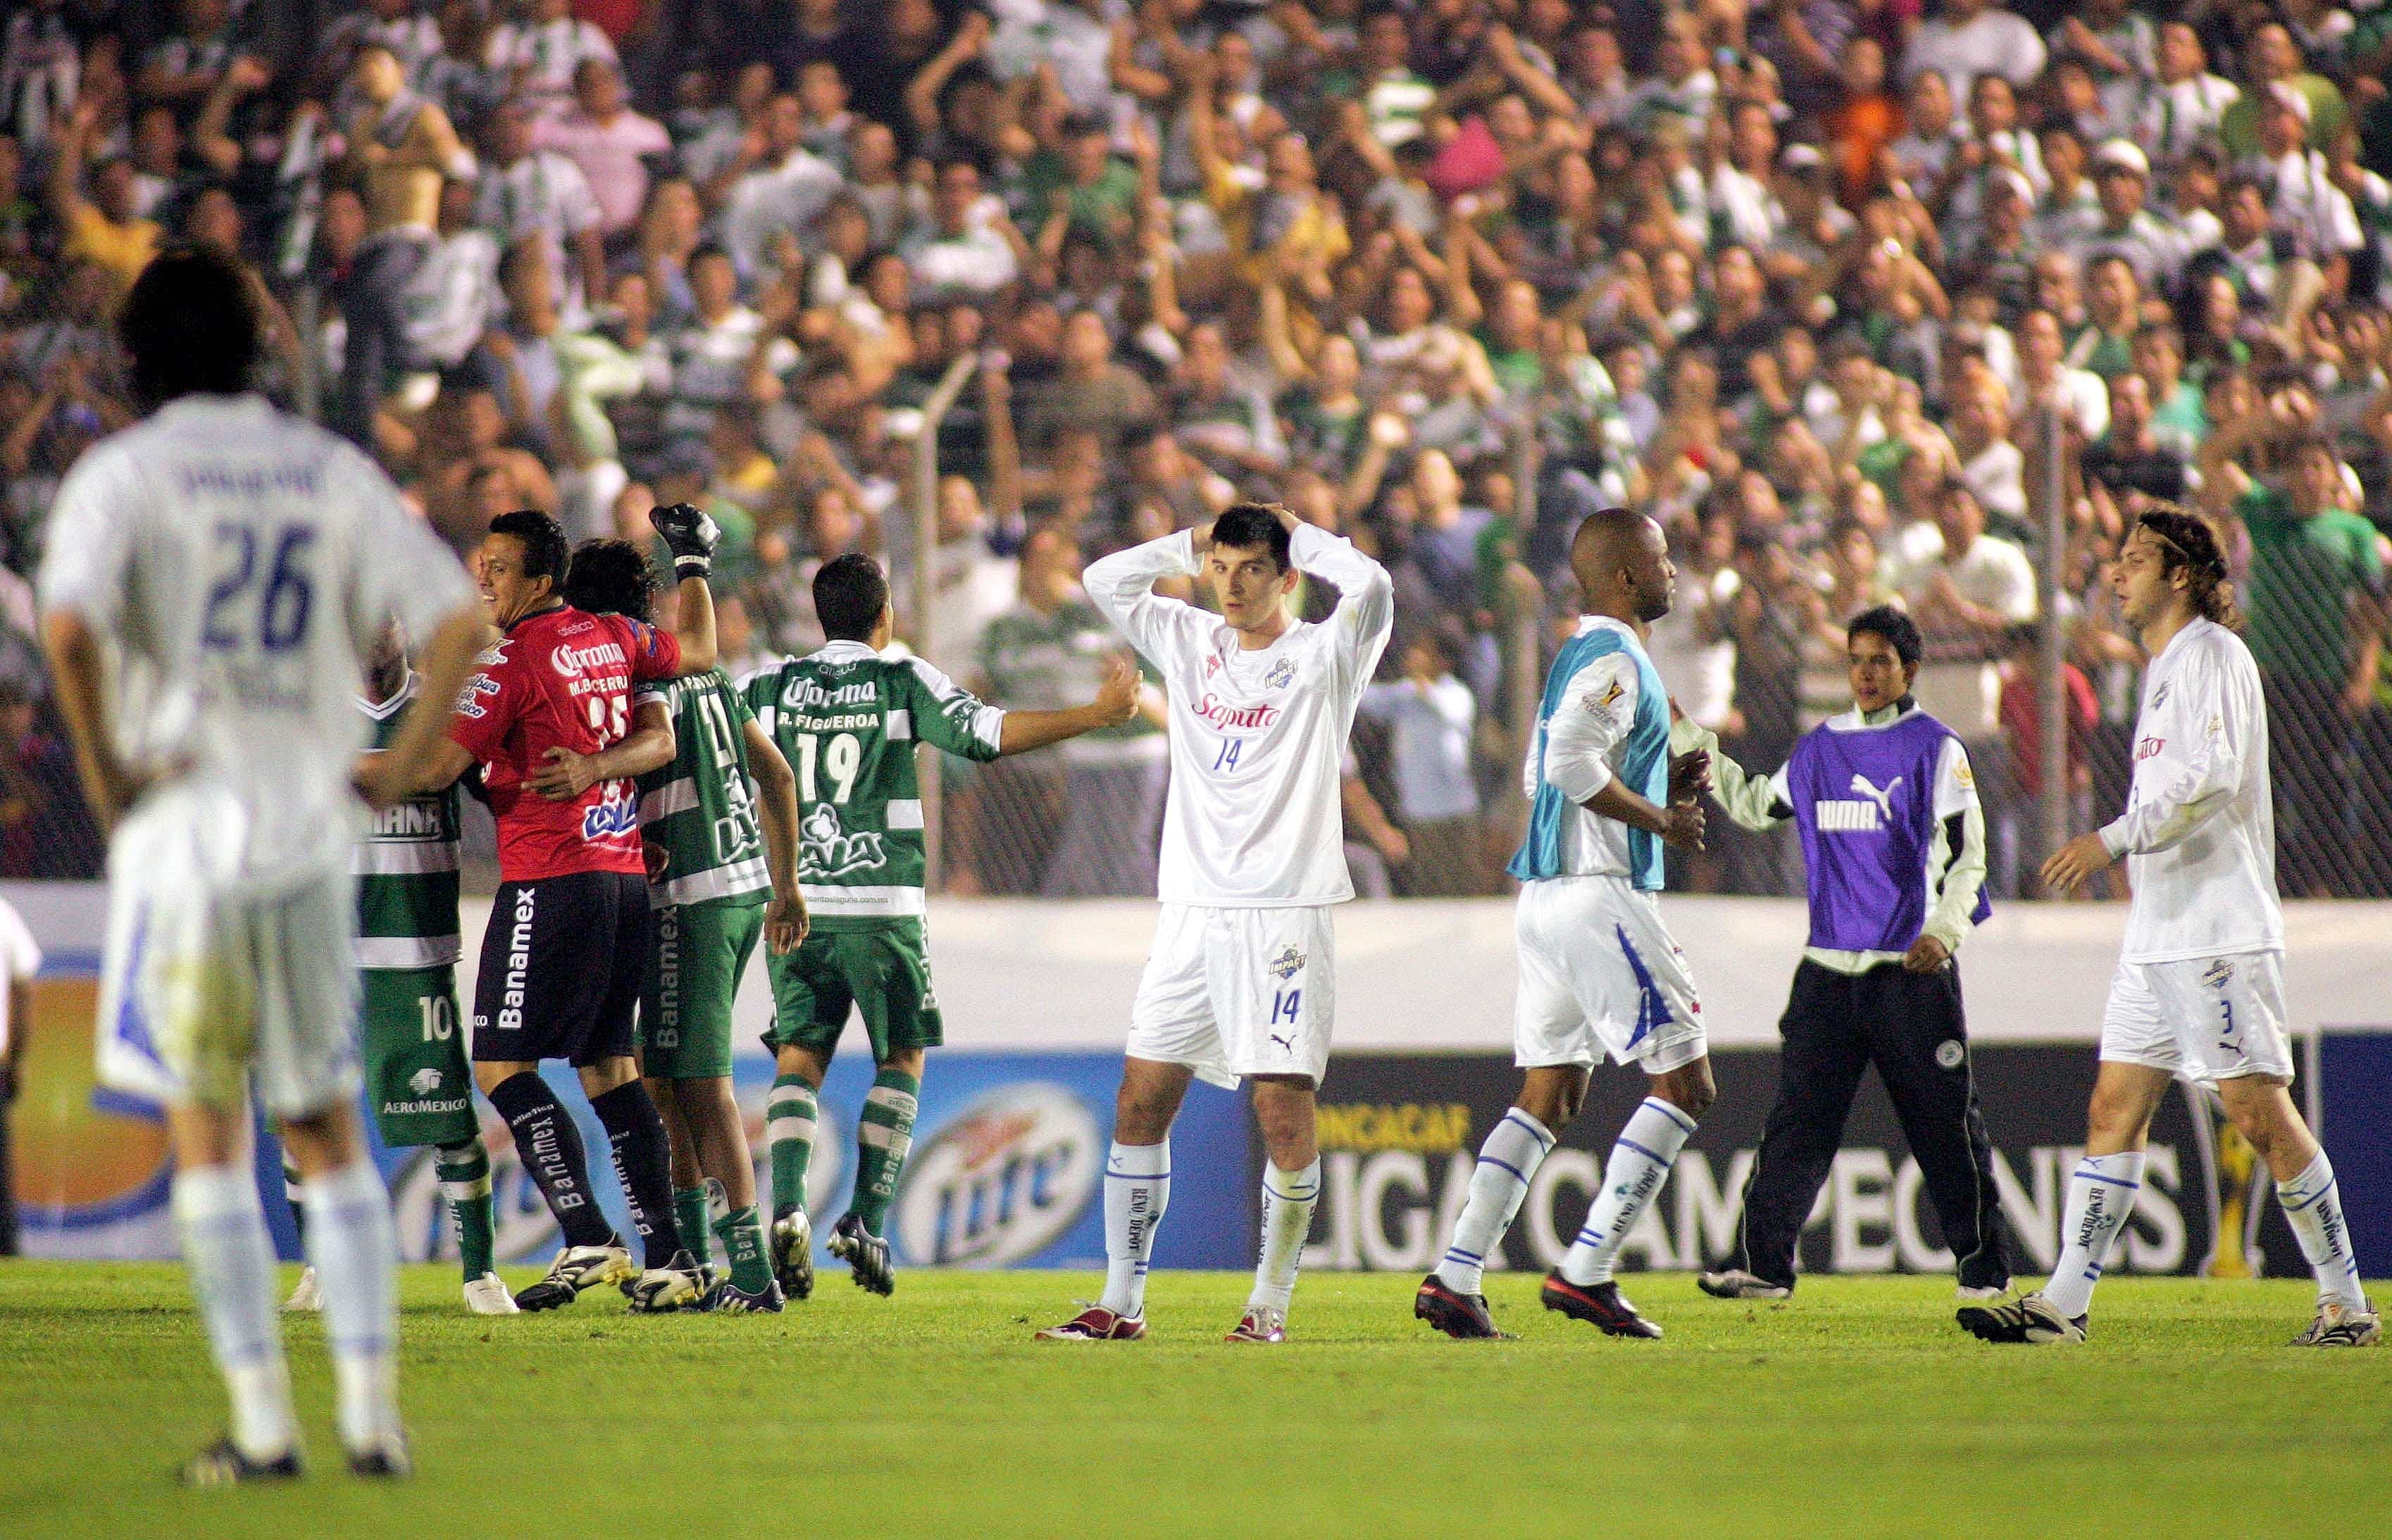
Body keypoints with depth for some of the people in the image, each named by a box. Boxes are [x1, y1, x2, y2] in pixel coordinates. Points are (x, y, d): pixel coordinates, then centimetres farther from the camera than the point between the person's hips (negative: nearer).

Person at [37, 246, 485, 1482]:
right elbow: (455, 618, 0)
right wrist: (404, 765, 5)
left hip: (185, 827, -3)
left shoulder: (126, 473, -3)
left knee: (206, 1134, 3)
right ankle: (371, 1411, 7)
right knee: (326, 1130, 12)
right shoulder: (332, 474, 8)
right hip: (312, 833, 3)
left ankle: (262, 1424, -1)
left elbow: (69, 625, -20)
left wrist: (103, 769, -10)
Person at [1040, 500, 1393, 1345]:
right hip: (1192, 910, 5)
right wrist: (1196, 542, 10)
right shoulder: (1189, 642, 14)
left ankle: (1270, 1305, 3)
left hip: (1285, 916, -5)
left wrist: (1297, 533, -4)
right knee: (1140, 1103, 2)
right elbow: (1105, 579, 15)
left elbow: (1370, 587, -20)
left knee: (1285, 1111, -8)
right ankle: (1122, 1303, 7)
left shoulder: (1321, 658, -2)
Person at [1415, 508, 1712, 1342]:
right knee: (1686, 1080, -5)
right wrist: (1659, 819, -15)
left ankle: (1455, 1277, 3)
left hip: (1547, 898, 10)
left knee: (1548, 1098, 10)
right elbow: (1569, 765, -25)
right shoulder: (1616, 660, -12)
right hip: (1599, 893, -10)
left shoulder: (1578, 657, 18)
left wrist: (1663, 782, 16)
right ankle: (1586, 1272, -8)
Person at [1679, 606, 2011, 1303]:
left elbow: (1968, 854, -1)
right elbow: (1755, 806, 29)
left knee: (1945, 1126, 0)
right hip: (1829, 970, 4)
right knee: (1797, 1121, -2)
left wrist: (1945, 932, -14)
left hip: (1912, 968, -4)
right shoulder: (1820, 748, 14)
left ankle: (1984, 1268, 9)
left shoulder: (1935, 748, 0)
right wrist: (1692, 742, 25)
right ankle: (1763, 1264, -3)